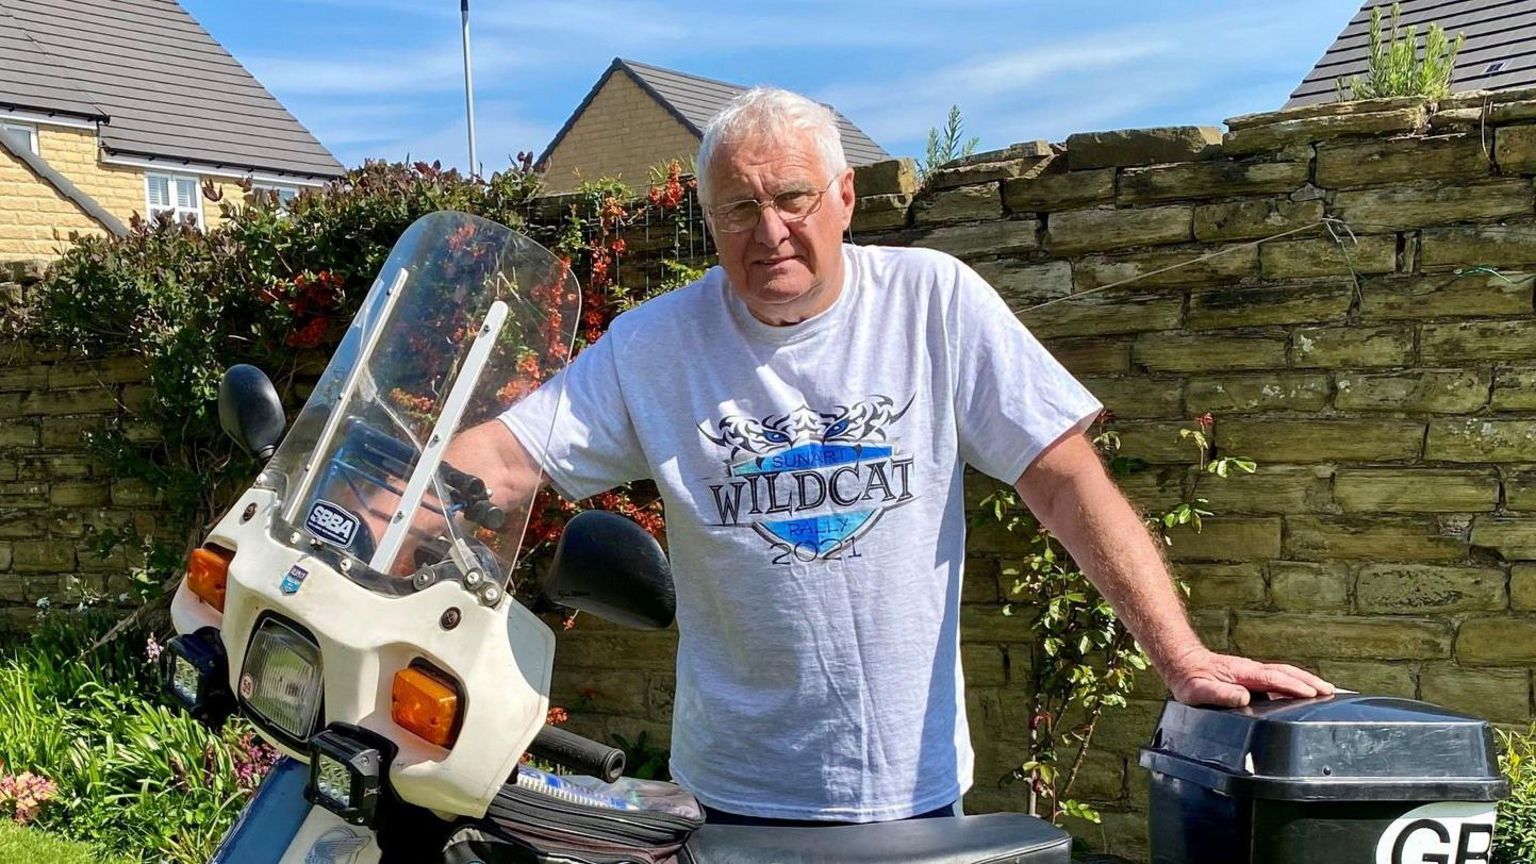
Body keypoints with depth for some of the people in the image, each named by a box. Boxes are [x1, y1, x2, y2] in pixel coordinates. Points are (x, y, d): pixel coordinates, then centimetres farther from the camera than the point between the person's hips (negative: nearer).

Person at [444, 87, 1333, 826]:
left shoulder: (934, 301, -7)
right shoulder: (652, 345, -5)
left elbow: (1067, 479, -10)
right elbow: (503, 459, -9)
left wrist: (1181, 655, -16)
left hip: (915, 776, 0)